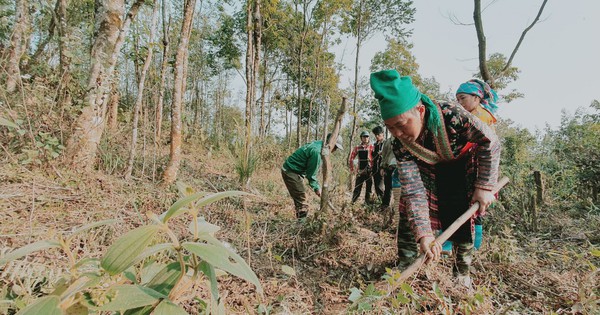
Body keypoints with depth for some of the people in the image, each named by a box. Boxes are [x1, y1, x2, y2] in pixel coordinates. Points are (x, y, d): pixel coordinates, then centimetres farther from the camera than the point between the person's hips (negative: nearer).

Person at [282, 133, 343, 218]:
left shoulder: (318, 144, 7)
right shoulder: (316, 151, -24)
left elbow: (312, 170, 15)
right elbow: (311, 174, -17)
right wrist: (316, 188, -6)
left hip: (290, 171, 11)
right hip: (291, 172, -11)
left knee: (299, 199, 16)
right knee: (301, 200, -8)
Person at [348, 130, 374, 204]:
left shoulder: (371, 147, 0)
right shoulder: (357, 148, 7)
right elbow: (351, 158, 14)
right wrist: (352, 168, 11)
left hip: (369, 171, -2)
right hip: (360, 172, 2)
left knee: (368, 188, 5)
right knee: (357, 188, 4)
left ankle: (367, 202, 16)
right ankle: (353, 203, 12)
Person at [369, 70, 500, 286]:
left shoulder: (452, 115, -39)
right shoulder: (400, 146, -31)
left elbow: (490, 143, -23)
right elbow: (413, 190, -32)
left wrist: (484, 187, -25)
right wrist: (424, 234, -41)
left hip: (462, 170, -1)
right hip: (428, 174, 1)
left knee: (463, 222, -2)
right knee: (409, 212, -12)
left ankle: (462, 273, 21)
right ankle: (404, 267, 4)